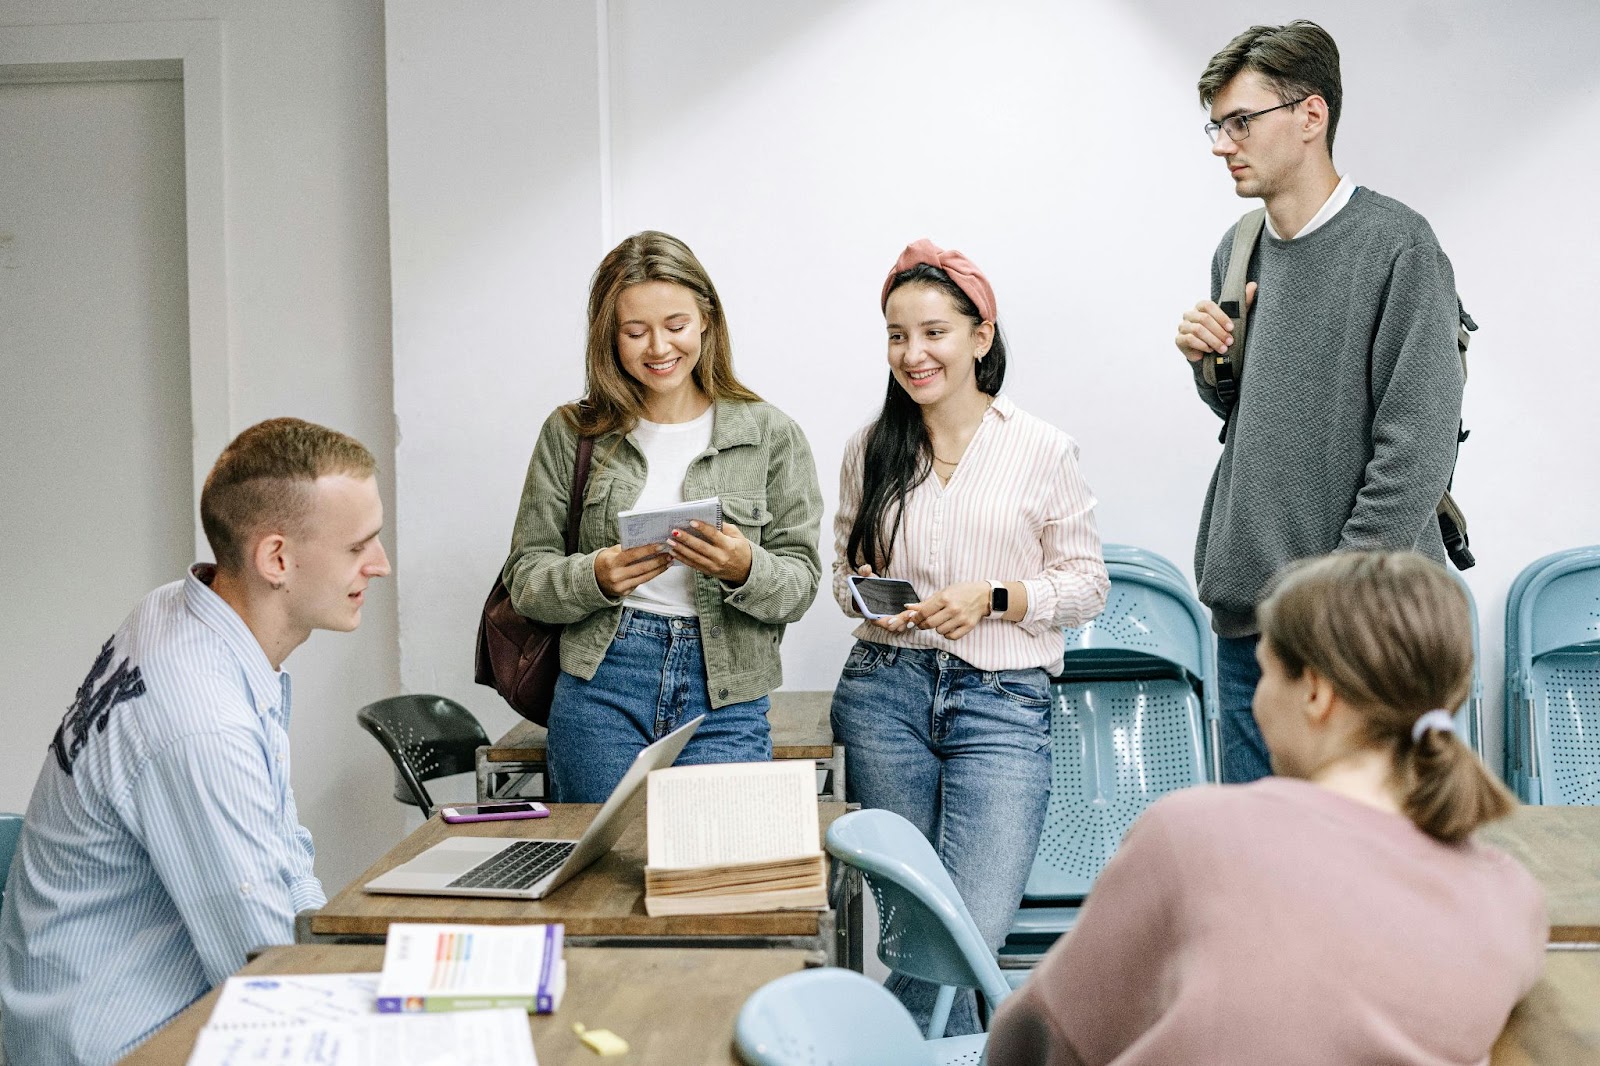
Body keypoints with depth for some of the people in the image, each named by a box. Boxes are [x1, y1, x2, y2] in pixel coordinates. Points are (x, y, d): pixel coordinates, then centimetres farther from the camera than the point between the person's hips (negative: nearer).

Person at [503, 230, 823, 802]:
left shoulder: (770, 434, 3)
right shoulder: (571, 433, 5)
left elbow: (800, 586, 2)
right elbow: (525, 577, 4)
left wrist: (745, 569, -19)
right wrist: (596, 578, -16)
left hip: (725, 700, 0)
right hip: (600, 690, 1)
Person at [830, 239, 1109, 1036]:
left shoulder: (1042, 450, 0)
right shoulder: (870, 450, 8)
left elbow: (1086, 582, 3)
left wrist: (992, 599, -12)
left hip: (1002, 701, -2)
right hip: (884, 690, 3)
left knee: (974, 929, -14)